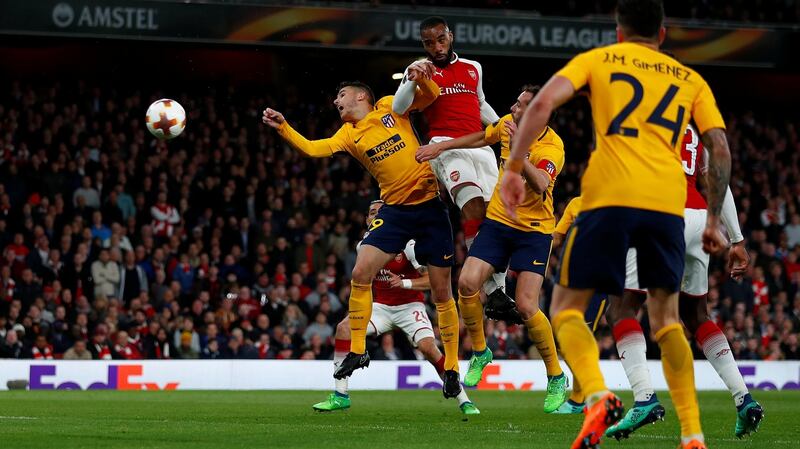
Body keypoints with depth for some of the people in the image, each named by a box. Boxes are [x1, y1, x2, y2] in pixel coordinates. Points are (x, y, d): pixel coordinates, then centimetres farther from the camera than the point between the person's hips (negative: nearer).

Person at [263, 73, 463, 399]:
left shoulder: (390, 107, 2)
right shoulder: (348, 134, 8)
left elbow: (431, 96, 4)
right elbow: (311, 149, -5)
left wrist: (422, 79, -16)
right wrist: (282, 127, -16)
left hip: (429, 205, -3)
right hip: (395, 210, 3)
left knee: (441, 291, 1)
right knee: (360, 274, -12)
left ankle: (451, 368, 12)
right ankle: (357, 351, 1)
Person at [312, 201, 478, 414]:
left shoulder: (407, 244, -15)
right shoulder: (364, 246, 2)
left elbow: (432, 279, -14)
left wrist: (404, 283, -27)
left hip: (409, 306, -4)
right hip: (382, 306, 4)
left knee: (428, 347, -25)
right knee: (344, 327, -18)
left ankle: (464, 401, -10)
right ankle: (340, 396, -13)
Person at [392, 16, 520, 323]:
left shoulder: (474, 68, 21)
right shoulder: (421, 69, 8)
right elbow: (398, 108, -6)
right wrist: (413, 78, -22)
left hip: (480, 147, 6)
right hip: (447, 147, -6)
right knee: (474, 205, -29)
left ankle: (498, 294, 1)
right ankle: (492, 294, -33)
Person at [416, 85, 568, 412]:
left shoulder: (551, 145, -20)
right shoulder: (508, 125, -2)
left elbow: (540, 184, -38)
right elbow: (480, 139, 20)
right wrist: (439, 147, 20)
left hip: (534, 229, -5)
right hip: (498, 222, 5)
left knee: (526, 306, -14)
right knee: (467, 283, -13)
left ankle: (556, 378, 5)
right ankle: (479, 352, 12)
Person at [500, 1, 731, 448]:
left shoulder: (597, 59, 16)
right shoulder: (690, 80, 22)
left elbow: (543, 103, 0)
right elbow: (720, 149, 13)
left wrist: (513, 168, 2)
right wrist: (714, 222, 20)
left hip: (609, 197, -2)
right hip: (668, 204, 3)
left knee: (567, 306, 8)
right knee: (666, 315, 18)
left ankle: (598, 395, -20)